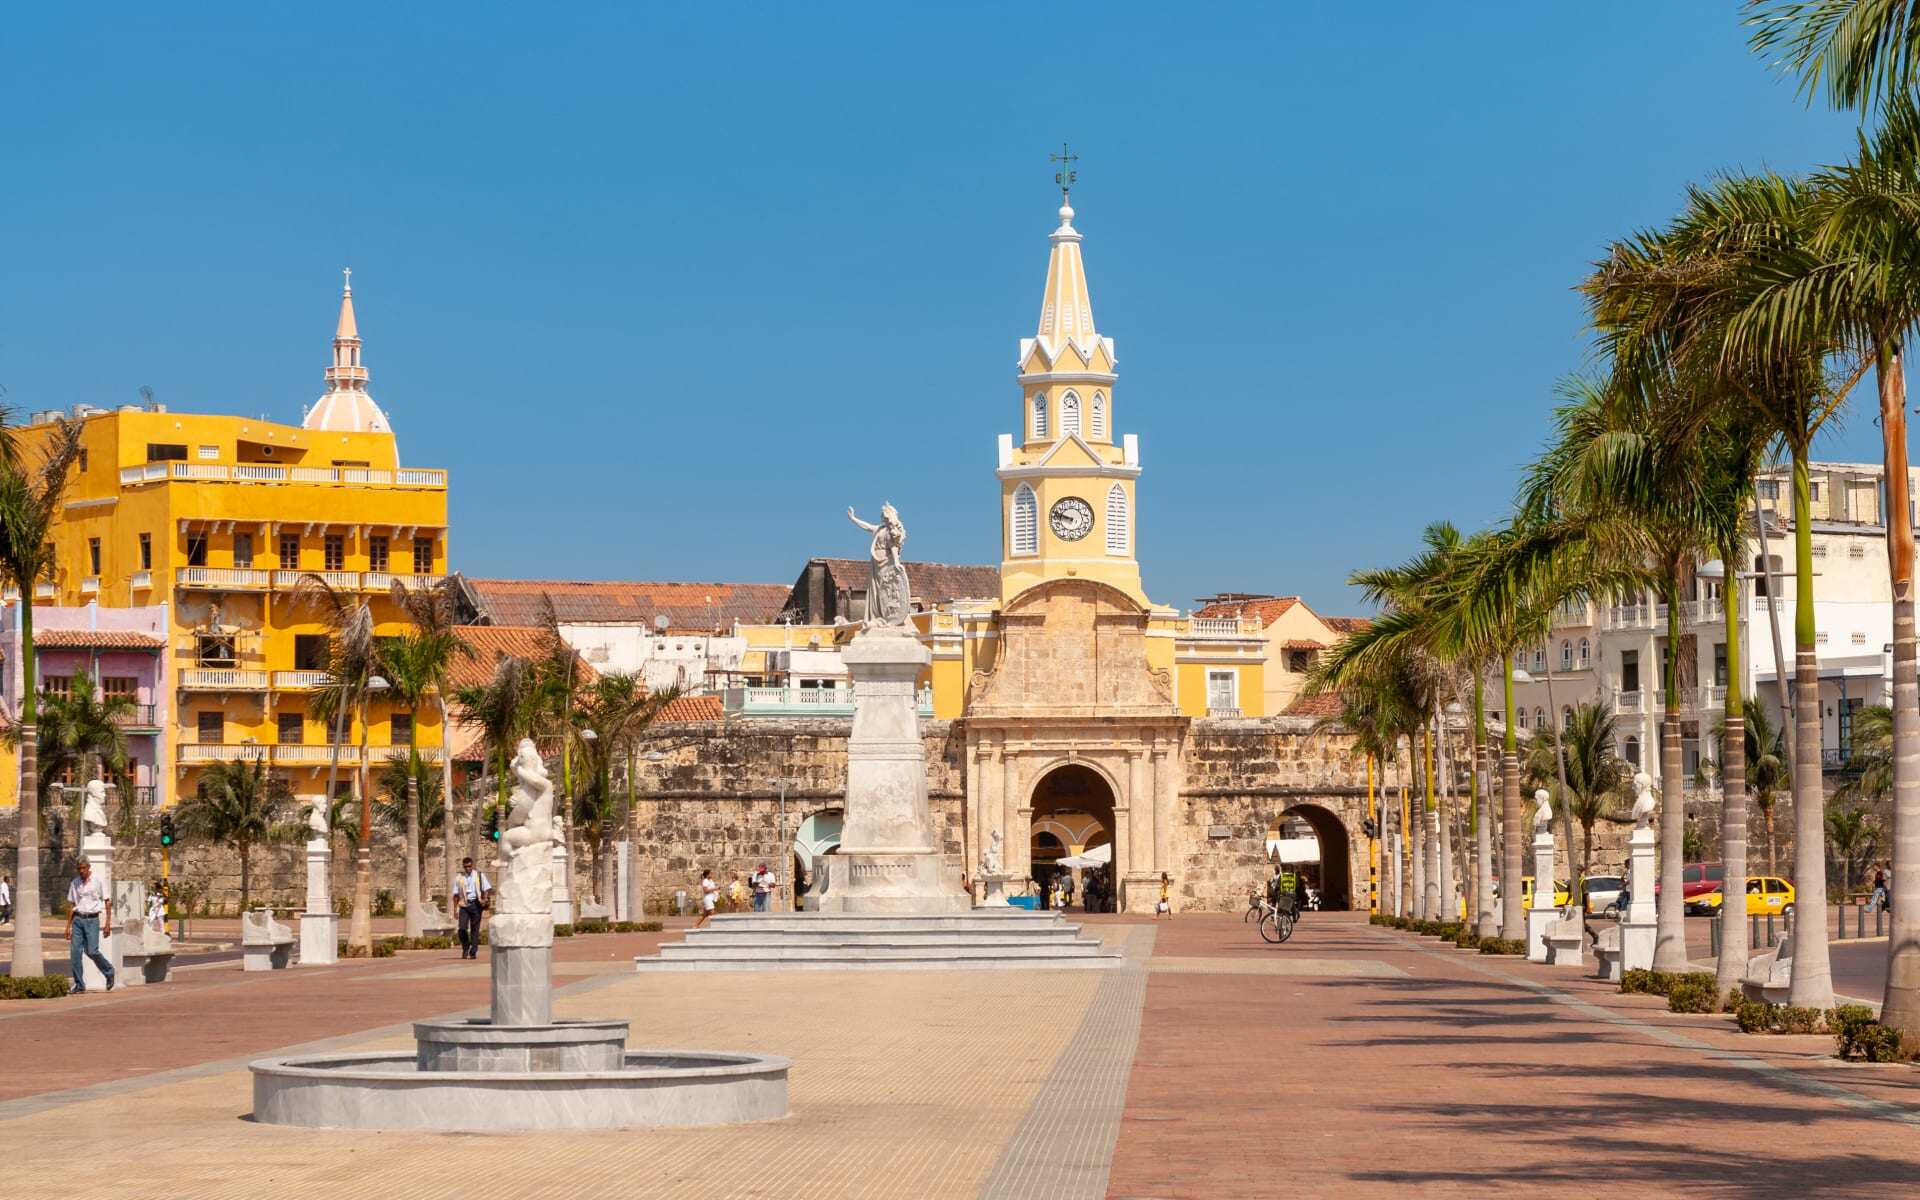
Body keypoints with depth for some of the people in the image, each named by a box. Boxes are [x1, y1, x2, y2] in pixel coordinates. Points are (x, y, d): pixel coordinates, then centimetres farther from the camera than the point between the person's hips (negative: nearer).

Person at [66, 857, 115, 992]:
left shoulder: (97, 882, -1)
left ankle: (109, 972, 14)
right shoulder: (74, 884, 9)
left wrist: (108, 923, -7)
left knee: (92, 951, -11)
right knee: (75, 951, -5)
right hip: (78, 919, 4)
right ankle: (79, 984, 1)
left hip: (92, 919, -4)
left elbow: (107, 903, -1)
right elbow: (71, 905, 14)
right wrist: (68, 925, 10)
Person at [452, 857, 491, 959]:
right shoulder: (459, 878, 10)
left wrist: (484, 899, -13)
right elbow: (456, 894, 13)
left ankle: (473, 952, 8)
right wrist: (455, 909, 8)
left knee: (475, 929, 0)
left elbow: (487, 888, 5)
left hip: (476, 904, 0)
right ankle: (465, 949, 10)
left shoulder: (479, 875, 8)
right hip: (464, 905, 1)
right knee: (462, 928, -11)